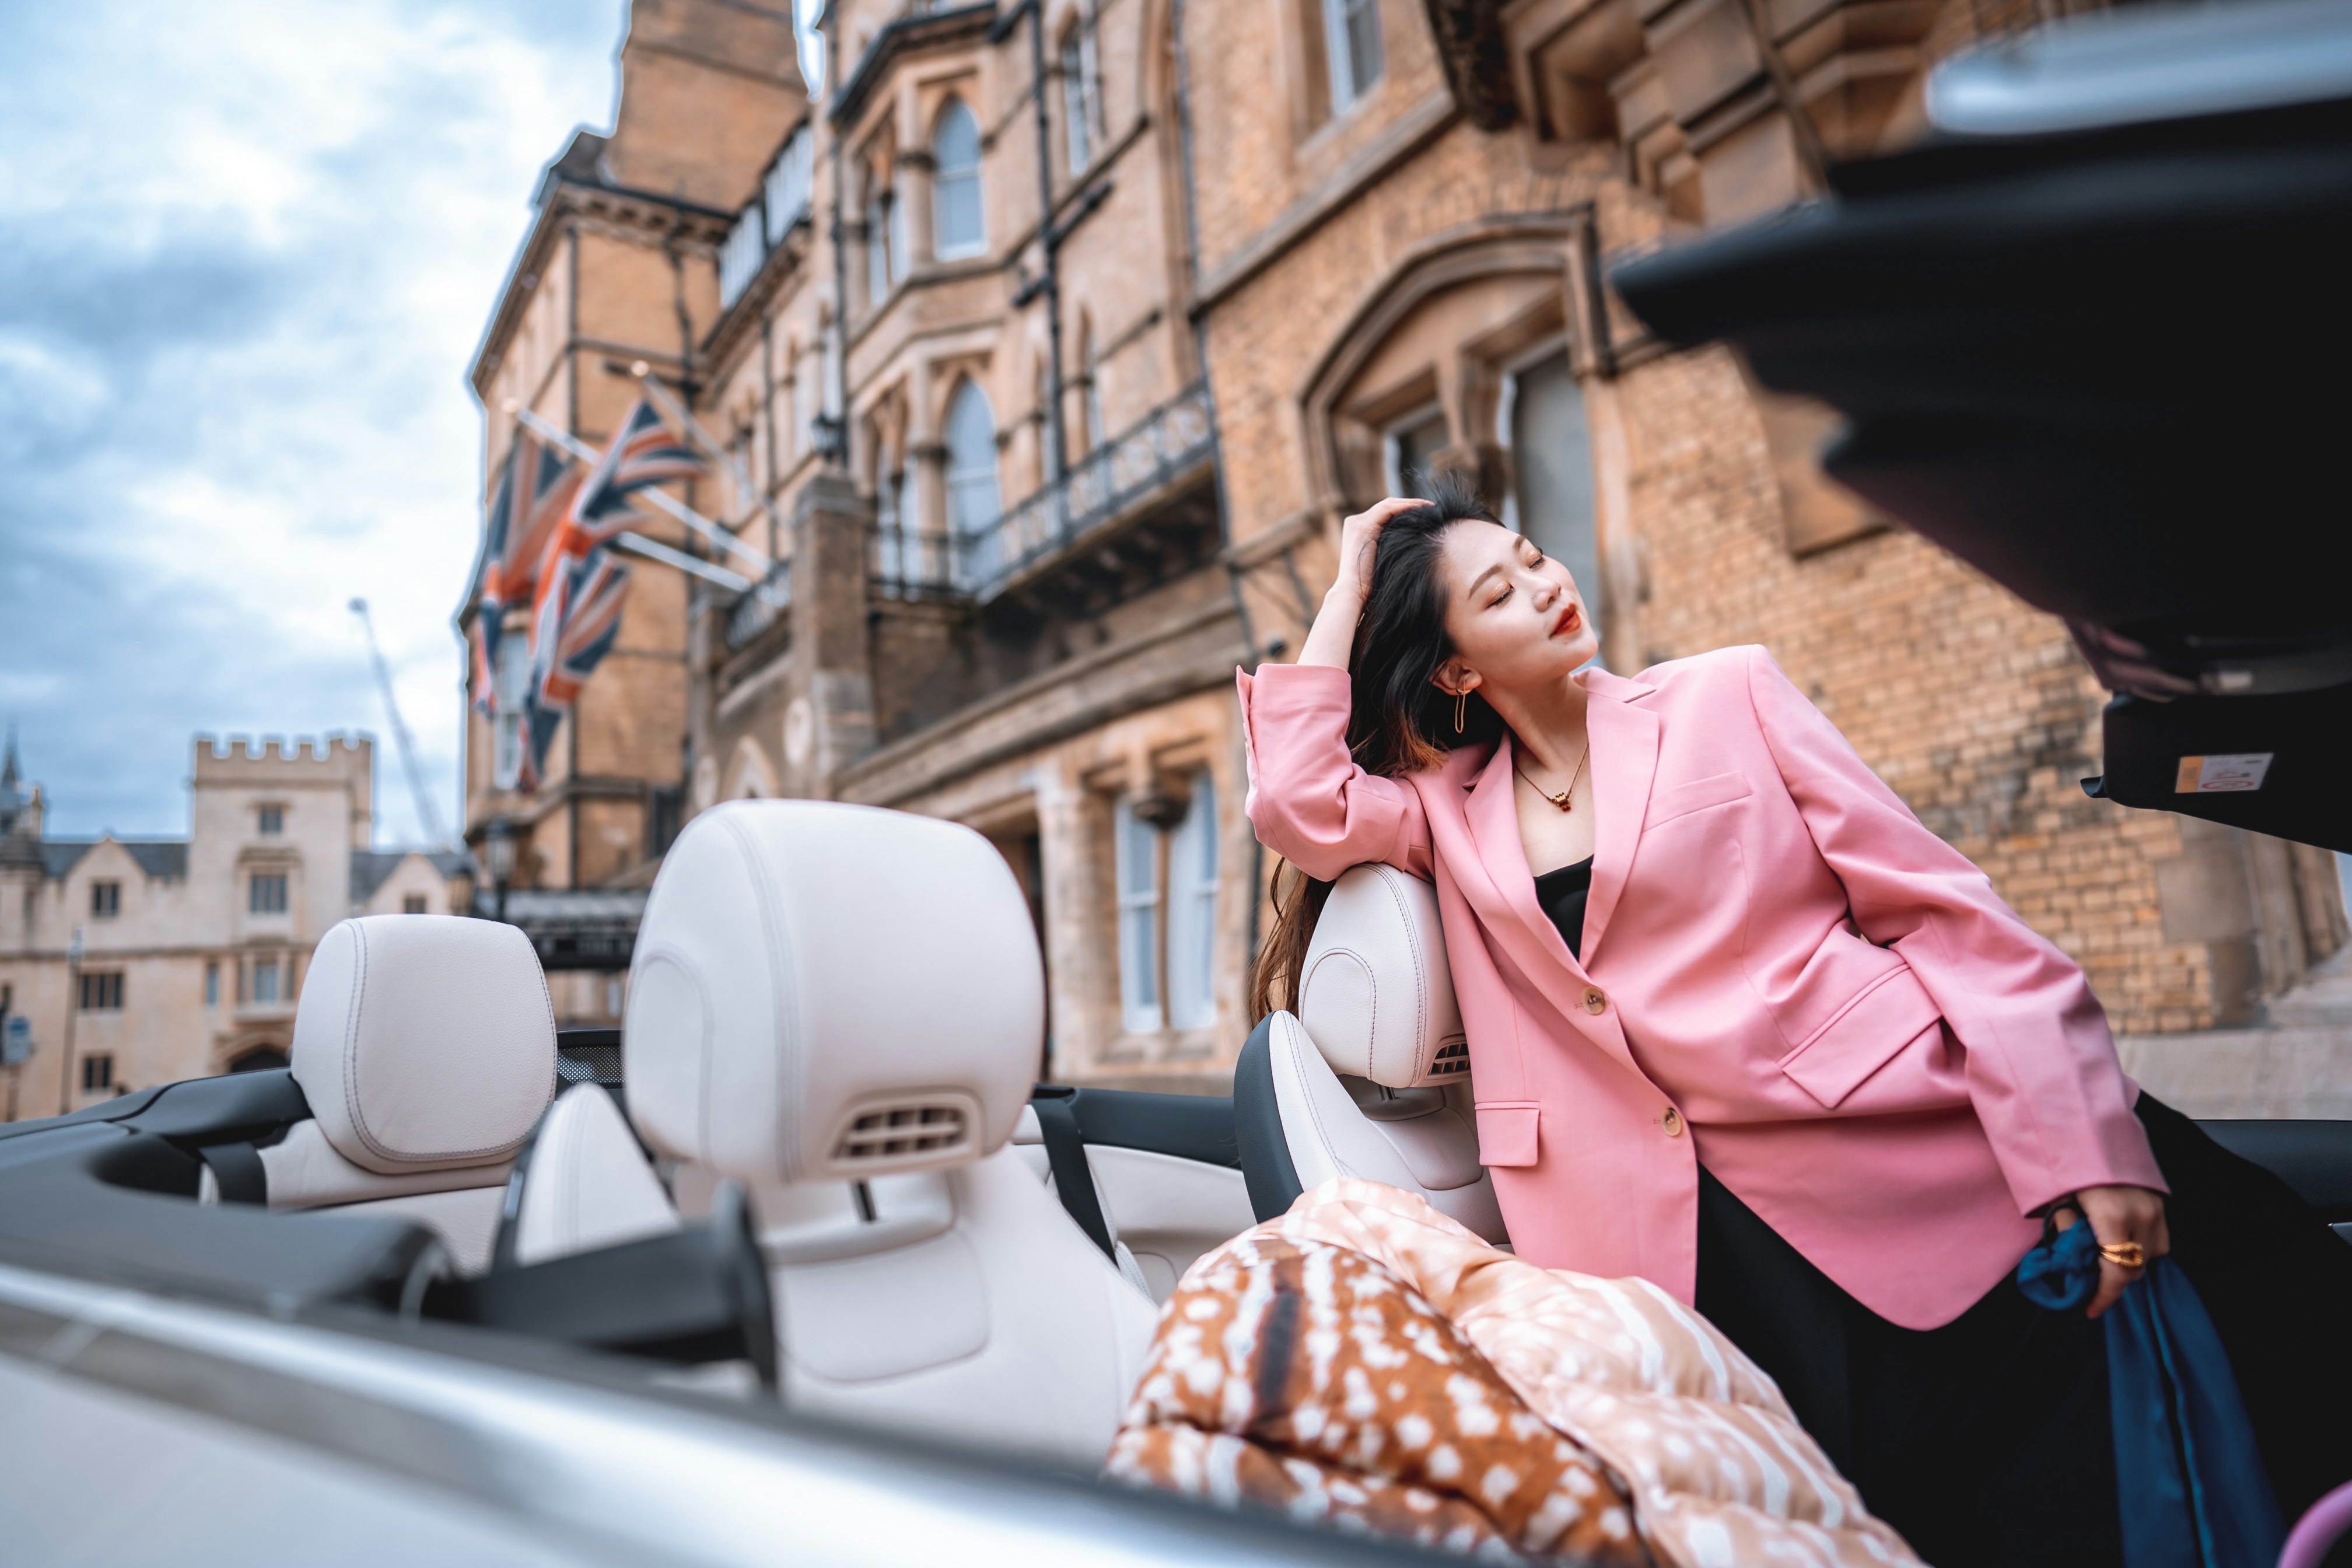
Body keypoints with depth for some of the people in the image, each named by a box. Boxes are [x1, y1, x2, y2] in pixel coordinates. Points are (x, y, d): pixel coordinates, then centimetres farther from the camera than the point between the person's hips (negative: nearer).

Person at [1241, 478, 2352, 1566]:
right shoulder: (1450, 809, 7)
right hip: (1738, 1243, 1)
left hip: (1939, 1152, 0)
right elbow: (1297, 804, -11)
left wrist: (2083, 1143, -8)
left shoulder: (1725, 695, 4)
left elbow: (1938, 904, 0)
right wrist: (1347, 590, 1)